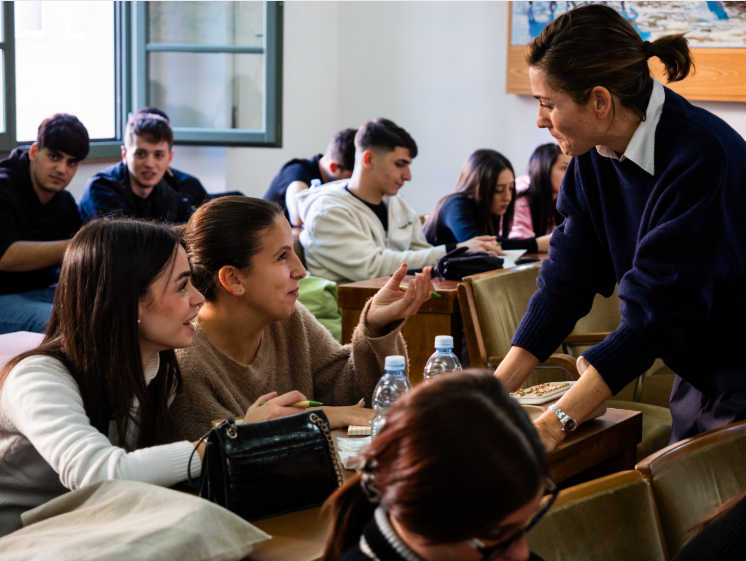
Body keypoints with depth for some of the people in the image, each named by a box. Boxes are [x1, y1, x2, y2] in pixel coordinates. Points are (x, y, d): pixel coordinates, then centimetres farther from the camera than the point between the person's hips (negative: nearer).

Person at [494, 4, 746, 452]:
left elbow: (658, 311, -30)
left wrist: (558, 421, -32)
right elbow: (567, 281, -4)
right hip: (699, 375, 7)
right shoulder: (595, 156, -4)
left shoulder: (699, 158, -27)